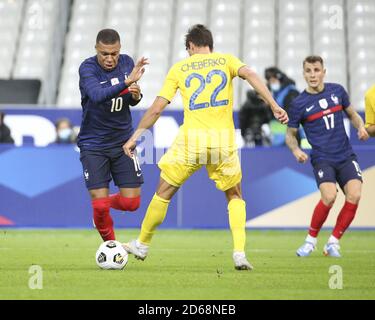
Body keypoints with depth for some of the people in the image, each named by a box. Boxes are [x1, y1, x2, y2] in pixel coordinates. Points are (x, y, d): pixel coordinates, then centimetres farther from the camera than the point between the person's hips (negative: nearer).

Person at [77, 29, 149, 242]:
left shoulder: (127, 63, -2)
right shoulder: (88, 68, -18)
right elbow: (97, 96, -36)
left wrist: (136, 95, -13)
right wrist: (127, 82, -46)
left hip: (123, 142, 4)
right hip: (93, 145, -4)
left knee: (131, 202, 0)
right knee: (100, 204, -9)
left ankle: (103, 205, 32)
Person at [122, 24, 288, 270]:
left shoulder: (179, 68, 12)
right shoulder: (226, 60, 12)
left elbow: (156, 109, 9)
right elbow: (250, 75, -8)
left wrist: (135, 136, 16)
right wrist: (274, 106, -14)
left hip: (191, 140, -1)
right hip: (224, 140, 1)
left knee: (164, 193, 17)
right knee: (235, 196, 18)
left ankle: (142, 245, 28)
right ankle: (239, 252, 1)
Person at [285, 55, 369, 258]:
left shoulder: (337, 91, 6)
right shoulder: (299, 104, -3)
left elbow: (352, 114, 20)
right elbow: (290, 133, 8)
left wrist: (361, 127, -1)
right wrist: (296, 150, -12)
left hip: (346, 156, 3)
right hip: (322, 159, -3)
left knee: (354, 195, -17)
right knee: (329, 196, -26)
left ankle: (333, 242, 0)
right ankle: (311, 240, -3)